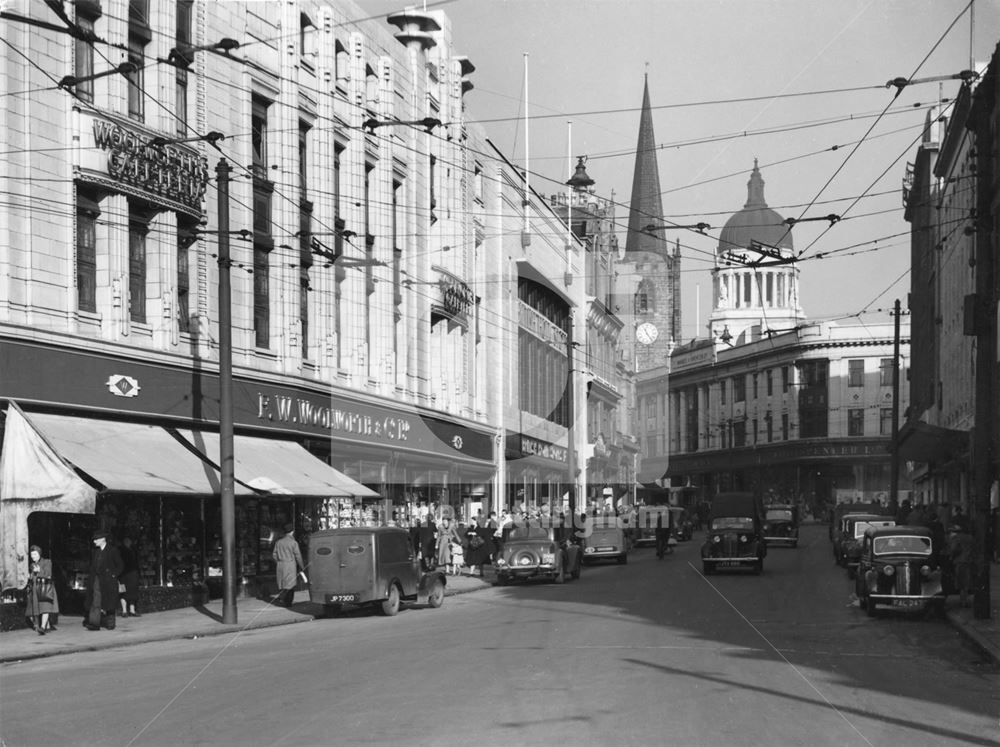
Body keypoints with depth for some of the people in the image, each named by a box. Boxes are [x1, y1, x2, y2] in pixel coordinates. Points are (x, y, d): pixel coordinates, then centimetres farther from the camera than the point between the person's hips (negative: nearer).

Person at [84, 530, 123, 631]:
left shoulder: (113, 551, -2)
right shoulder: (95, 552, 14)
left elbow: (120, 565, 0)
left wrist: (113, 575, -8)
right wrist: (92, 578, 8)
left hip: (108, 581, -5)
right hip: (97, 580, 5)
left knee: (109, 603, 0)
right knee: (95, 602, -5)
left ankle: (110, 623, 10)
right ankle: (94, 623, -9)